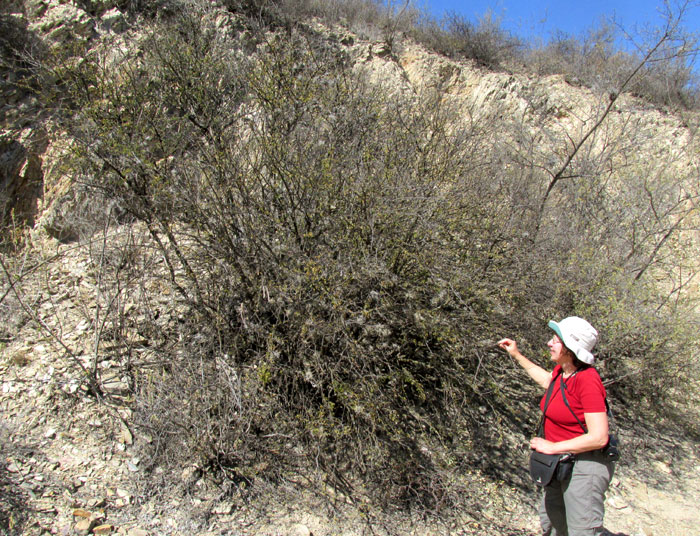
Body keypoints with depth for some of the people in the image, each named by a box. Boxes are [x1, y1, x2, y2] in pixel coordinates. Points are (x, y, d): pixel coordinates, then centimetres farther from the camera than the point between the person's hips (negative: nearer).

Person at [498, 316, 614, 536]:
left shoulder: (587, 380, -25)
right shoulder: (561, 371, -1)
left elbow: (599, 438, -27)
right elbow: (546, 380, 25)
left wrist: (553, 447, -20)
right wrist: (517, 355, 26)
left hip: (585, 466, -9)